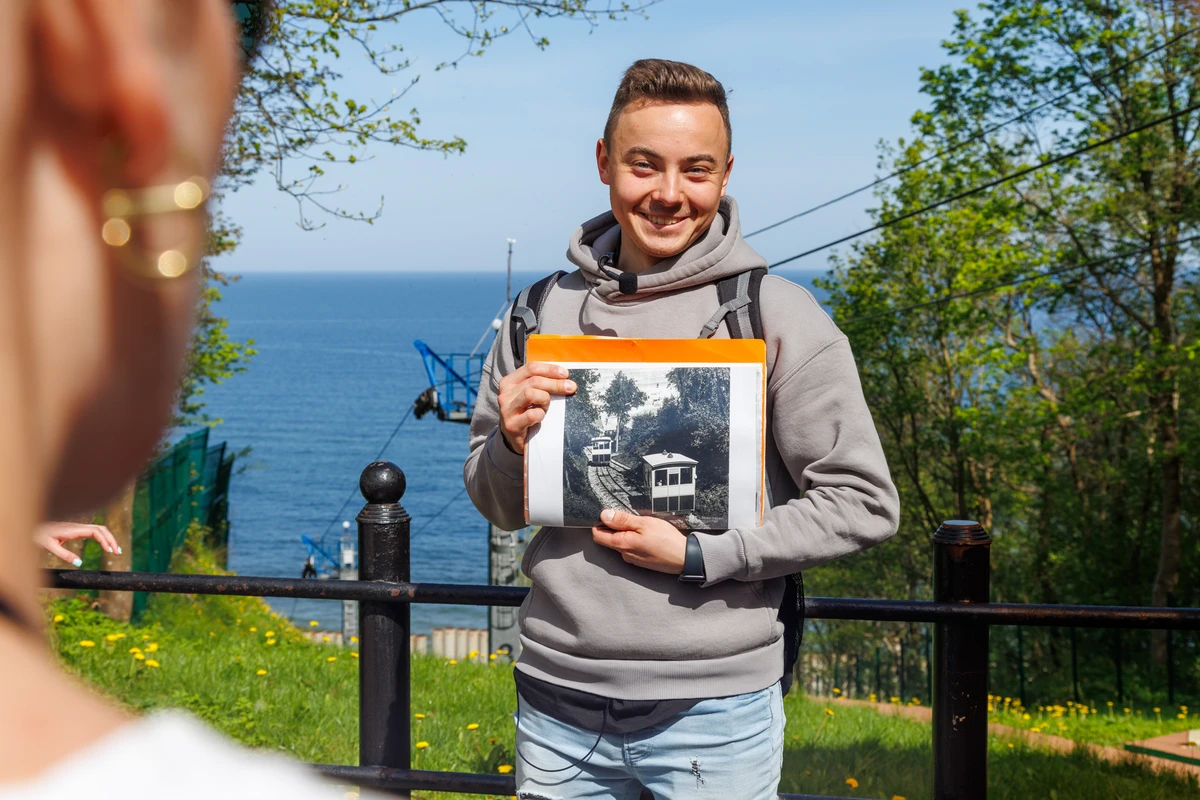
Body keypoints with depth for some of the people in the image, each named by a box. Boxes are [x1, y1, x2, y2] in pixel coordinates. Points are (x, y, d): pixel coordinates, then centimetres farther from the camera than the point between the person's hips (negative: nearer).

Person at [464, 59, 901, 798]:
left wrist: (699, 555, -14)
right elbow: (499, 506, 14)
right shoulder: (542, 313, 5)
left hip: (712, 710, -3)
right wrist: (513, 447, -9)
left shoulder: (780, 319, -5)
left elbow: (864, 505, -7)